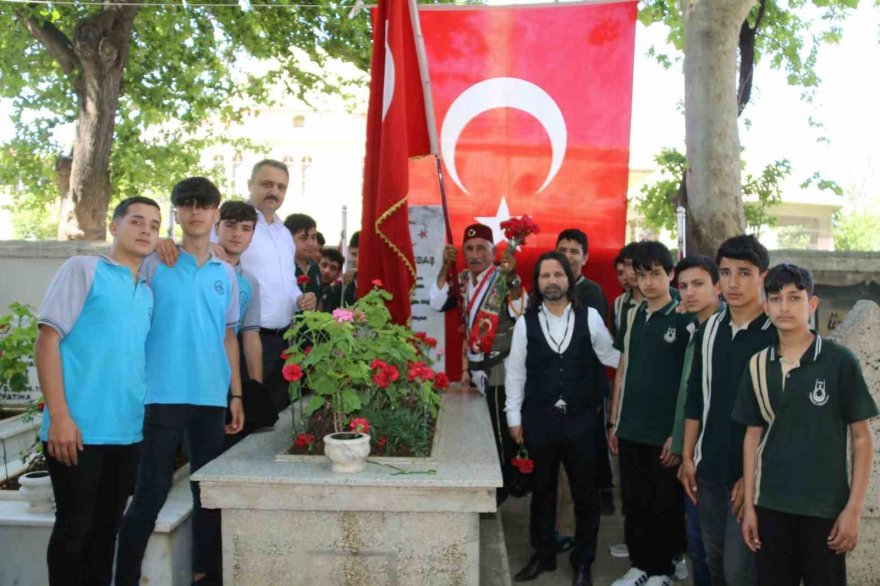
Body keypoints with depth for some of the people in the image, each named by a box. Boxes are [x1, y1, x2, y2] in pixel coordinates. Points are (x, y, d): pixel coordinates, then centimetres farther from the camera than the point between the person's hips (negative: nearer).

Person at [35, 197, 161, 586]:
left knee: (107, 526, 13)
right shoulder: (82, 269, -3)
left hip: (127, 431, 6)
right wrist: (59, 415, -15)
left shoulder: (148, 292, 15)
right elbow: (47, 339, -9)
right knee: (74, 526, 2)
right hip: (79, 428, -6)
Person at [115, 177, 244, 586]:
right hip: (163, 393, -4)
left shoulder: (226, 273, 12)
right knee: (152, 490, -2)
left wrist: (236, 394, 10)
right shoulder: (153, 264, 0)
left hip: (212, 396, 4)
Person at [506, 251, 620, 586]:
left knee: (585, 492, 10)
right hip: (539, 420, 1)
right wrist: (514, 417, 1)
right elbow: (515, 372, 2)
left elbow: (611, 356, 4)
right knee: (543, 490, 15)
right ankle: (543, 555, 33)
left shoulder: (589, 317, -2)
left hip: (581, 419, 0)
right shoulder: (526, 322, -2)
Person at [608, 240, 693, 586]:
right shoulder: (632, 316, 8)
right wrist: (615, 422, 12)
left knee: (665, 506, 8)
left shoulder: (685, 319, -9)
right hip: (631, 430, 5)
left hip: (665, 432, -5)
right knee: (634, 503, 13)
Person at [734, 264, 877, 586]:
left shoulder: (840, 361, -8)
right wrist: (749, 504, 6)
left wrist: (853, 508, -8)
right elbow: (753, 435, 7)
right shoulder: (758, 365, 2)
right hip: (771, 505, 3)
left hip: (825, 507, -3)